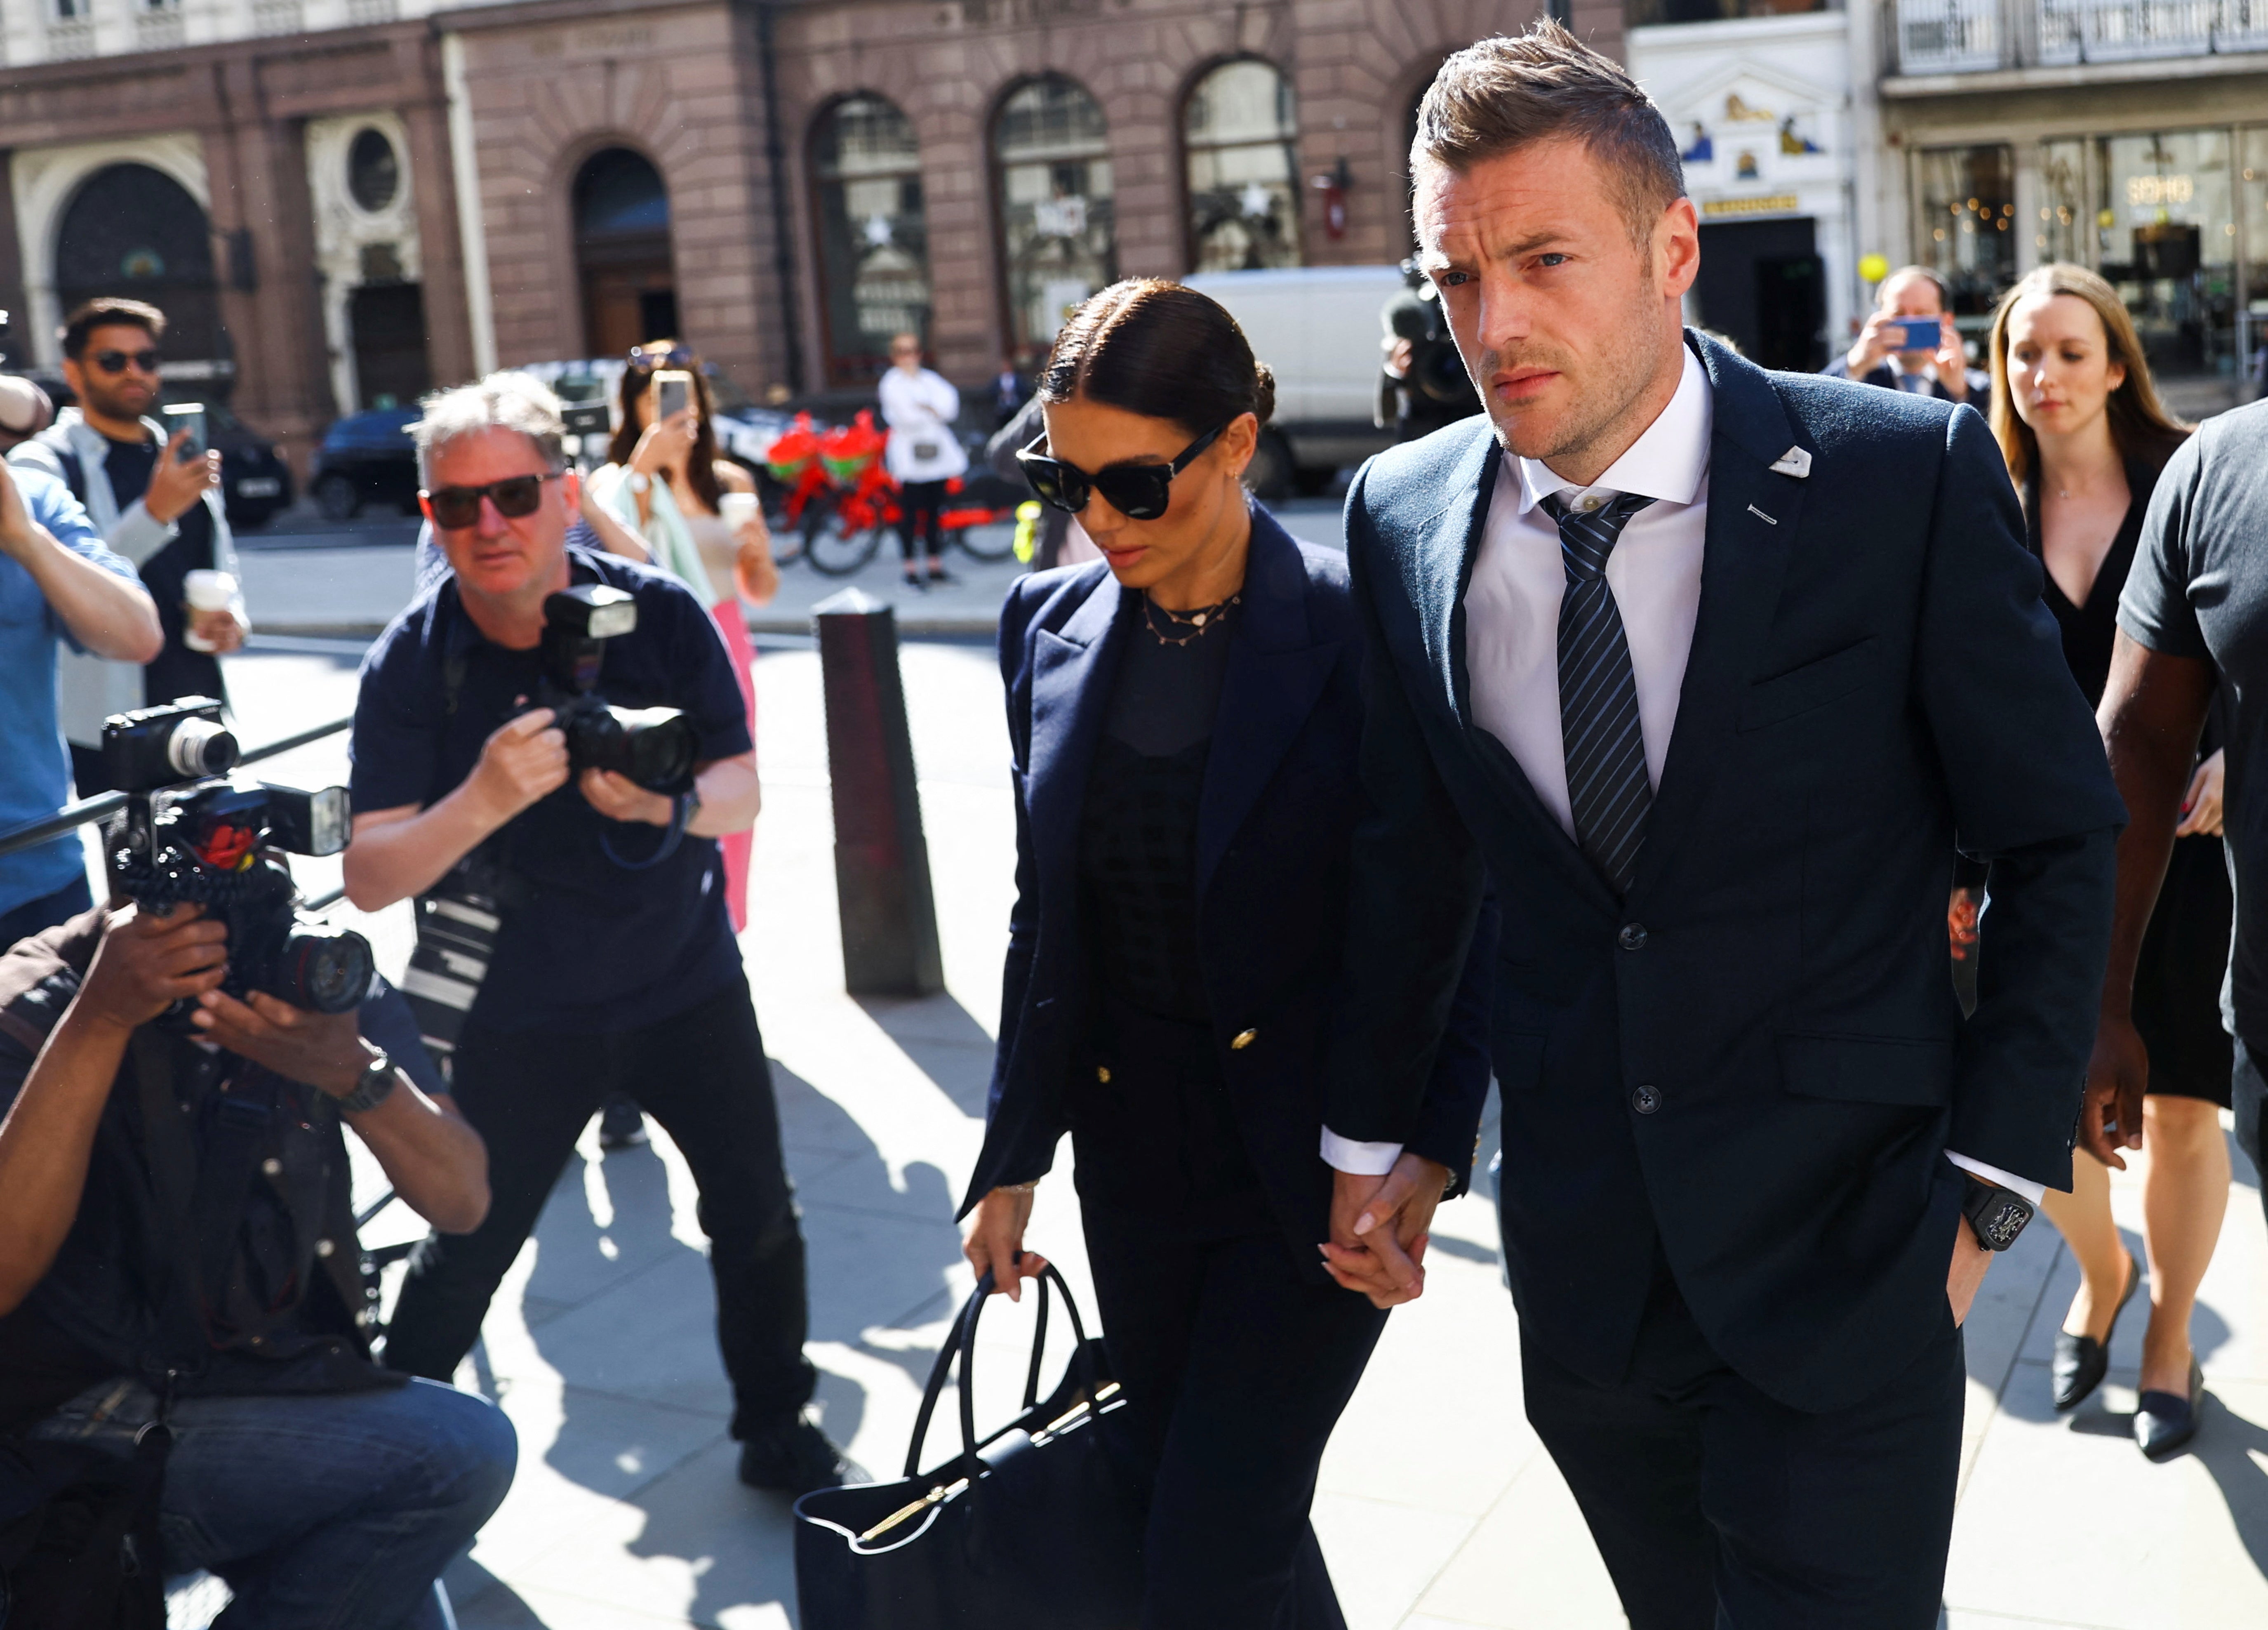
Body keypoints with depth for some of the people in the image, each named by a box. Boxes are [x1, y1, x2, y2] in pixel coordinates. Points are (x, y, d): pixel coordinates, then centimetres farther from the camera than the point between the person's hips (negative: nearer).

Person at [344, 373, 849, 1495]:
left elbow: (742, 795, -10)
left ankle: (777, 1430, 31)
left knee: (758, 1221, 8)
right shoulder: (411, 663, -15)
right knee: (465, 1250, 4)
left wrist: (670, 800, -34)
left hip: (688, 983, 2)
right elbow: (368, 878, -20)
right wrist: (484, 800, -39)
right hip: (523, 1011, -1)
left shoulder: (660, 615, -13)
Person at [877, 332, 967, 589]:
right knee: (910, 512, -5)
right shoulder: (892, 383, -1)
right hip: (910, 455, -5)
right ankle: (911, 570, 0)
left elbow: (950, 403, 0)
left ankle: (936, 566, 15)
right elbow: (906, 416, -13)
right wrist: (934, 412, 0)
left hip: (936, 451, 5)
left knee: (934, 510, 8)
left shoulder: (930, 379, 16)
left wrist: (926, 409, -10)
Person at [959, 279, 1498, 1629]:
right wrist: (1014, 1158, 11)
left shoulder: (1361, 636, -14)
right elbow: (1047, 913, 9)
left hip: (1312, 1166, -5)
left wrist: (1429, 1150, -20)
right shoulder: (1052, 625, 2)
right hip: (1134, 1156, 5)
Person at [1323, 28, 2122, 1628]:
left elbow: (2058, 834, -5)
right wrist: (1375, 1133, 13)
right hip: (1582, 1245, 4)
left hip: (1843, 1257, -3)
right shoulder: (1405, 516, -1)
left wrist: (1990, 1176, -8)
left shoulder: (1908, 477, -13)